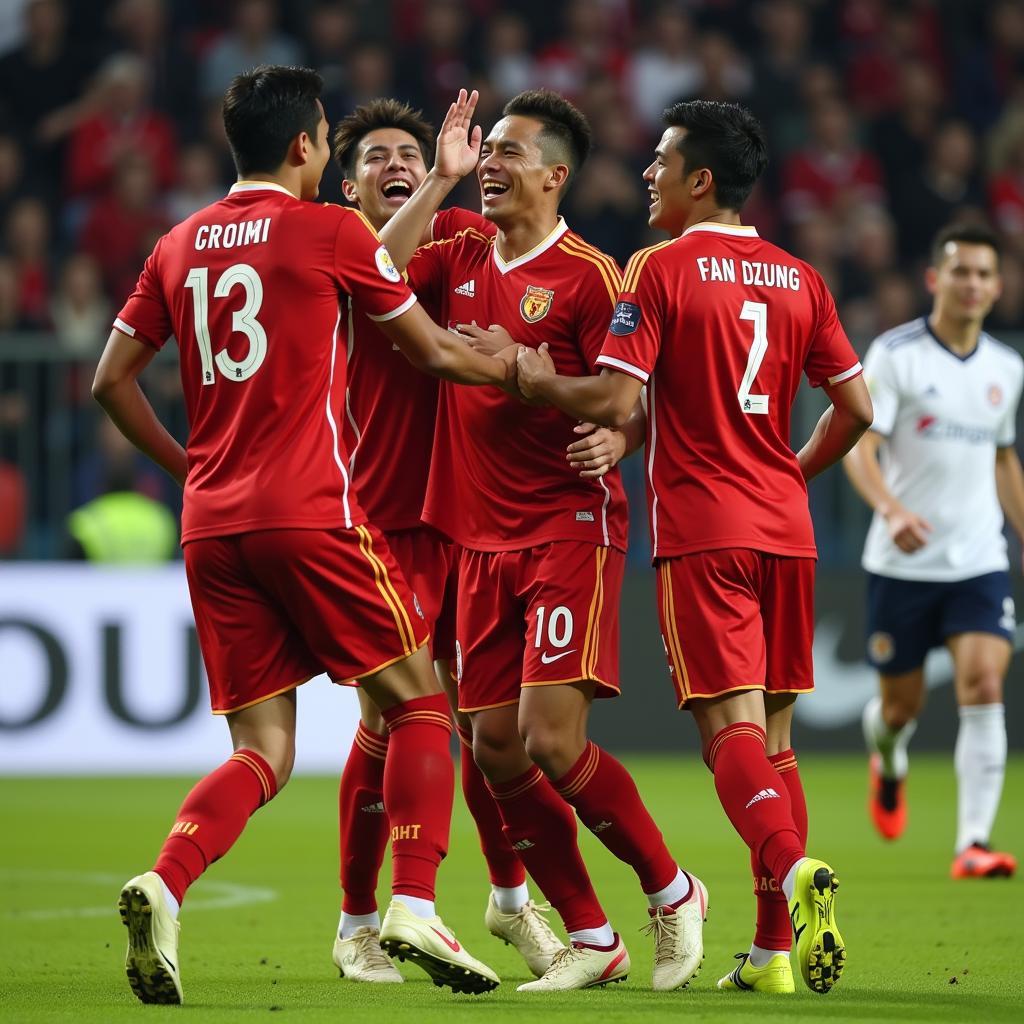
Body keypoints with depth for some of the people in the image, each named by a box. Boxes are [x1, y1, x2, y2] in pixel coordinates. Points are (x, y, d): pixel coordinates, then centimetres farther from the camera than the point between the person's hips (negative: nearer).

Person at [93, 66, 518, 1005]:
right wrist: (516, 372, 25)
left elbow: (112, 380, 13)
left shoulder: (180, 246, 13)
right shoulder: (330, 231, -1)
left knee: (263, 752, 6)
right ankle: (414, 908, -7)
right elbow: (433, 354, 9)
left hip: (211, 526, 5)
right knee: (418, 704, 7)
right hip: (310, 513, -5)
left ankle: (163, 885, -19)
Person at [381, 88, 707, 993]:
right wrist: (440, 179, -3)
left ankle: (673, 893, 6)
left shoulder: (588, 274, -7)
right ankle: (592, 941, 12)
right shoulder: (462, 259, 12)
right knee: (496, 749, 2)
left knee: (553, 740, -15)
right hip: (483, 538, 7)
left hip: (570, 528, -7)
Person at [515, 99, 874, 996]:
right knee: (772, 731, 8)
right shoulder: (799, 279, 10)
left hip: (700, 530, -5)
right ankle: (774, 948, 5)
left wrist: (540, 381, 5)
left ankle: (793, 869, -35)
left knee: (730, 722, -9)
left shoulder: (662, 270, -6)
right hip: (783, 528, 5)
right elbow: (856, 407, 10)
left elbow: (615, 402, -13)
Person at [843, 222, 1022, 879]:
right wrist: (891, 509, -31)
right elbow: (860, 447, -14)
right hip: (903, 562, -2)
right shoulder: (895, 354, -6)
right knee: (902, 706, 7)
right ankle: (888, 759, 46)